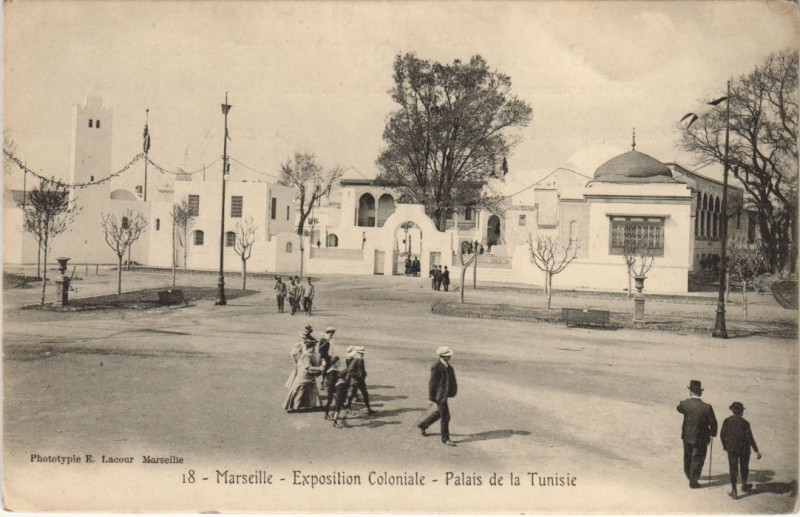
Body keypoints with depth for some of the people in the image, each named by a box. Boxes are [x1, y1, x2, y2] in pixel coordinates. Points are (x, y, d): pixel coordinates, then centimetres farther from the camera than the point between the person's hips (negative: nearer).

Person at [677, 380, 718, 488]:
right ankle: (693, 481, 20)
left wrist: (689, 399, 7)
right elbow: (713, 423, -14)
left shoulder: (685, 404, -16)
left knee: (688, 457, 26)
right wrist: (712, 434, 1)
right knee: (697, 459, 12)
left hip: (687, 436, 4)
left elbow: (679, 409, 9)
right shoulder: (707, 407, -23)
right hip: (700, 438, -4)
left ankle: (689, 474, 47)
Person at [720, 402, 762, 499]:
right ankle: (744, 485, 42)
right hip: (744, 449, -1)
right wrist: (756, 451, -11)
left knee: (733, 469, 8)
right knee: (744, 467, 22)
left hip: (731, 448, 2)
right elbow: (750, 437, -17)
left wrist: (725, 446, 14)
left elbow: (722, 435, -3)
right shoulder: (744, 423, -17)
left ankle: (734, 492, 9)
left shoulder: (727, 421, -9)